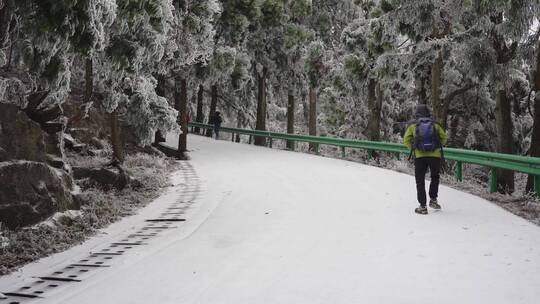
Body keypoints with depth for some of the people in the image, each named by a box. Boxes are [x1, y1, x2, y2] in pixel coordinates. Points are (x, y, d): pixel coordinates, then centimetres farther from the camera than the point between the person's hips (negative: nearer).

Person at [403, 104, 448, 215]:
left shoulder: (413, 126, 4)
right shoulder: (435, 125, 7)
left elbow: (406, 140, -1)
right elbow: (444, 138, 5)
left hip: (419, 156, -1)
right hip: (435, 155, 1)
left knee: (420, 181, 8)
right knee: (435, 177, 24)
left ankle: (423, 207, 5)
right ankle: (433, 200, 18)